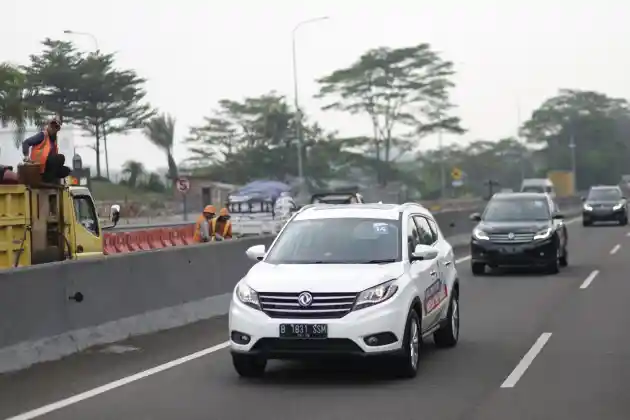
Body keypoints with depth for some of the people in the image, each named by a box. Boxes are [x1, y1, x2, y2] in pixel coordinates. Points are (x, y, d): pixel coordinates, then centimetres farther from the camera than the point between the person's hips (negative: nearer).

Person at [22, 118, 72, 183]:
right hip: (39, 166, -9)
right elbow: (26, 142, -14)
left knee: (66, 170, 10)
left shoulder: (53, 139, 17)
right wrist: (26, 156, -26)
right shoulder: (42, 135, -7)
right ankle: (49, 180, -20)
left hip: (46, 166, 9)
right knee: (60, 158, -24)